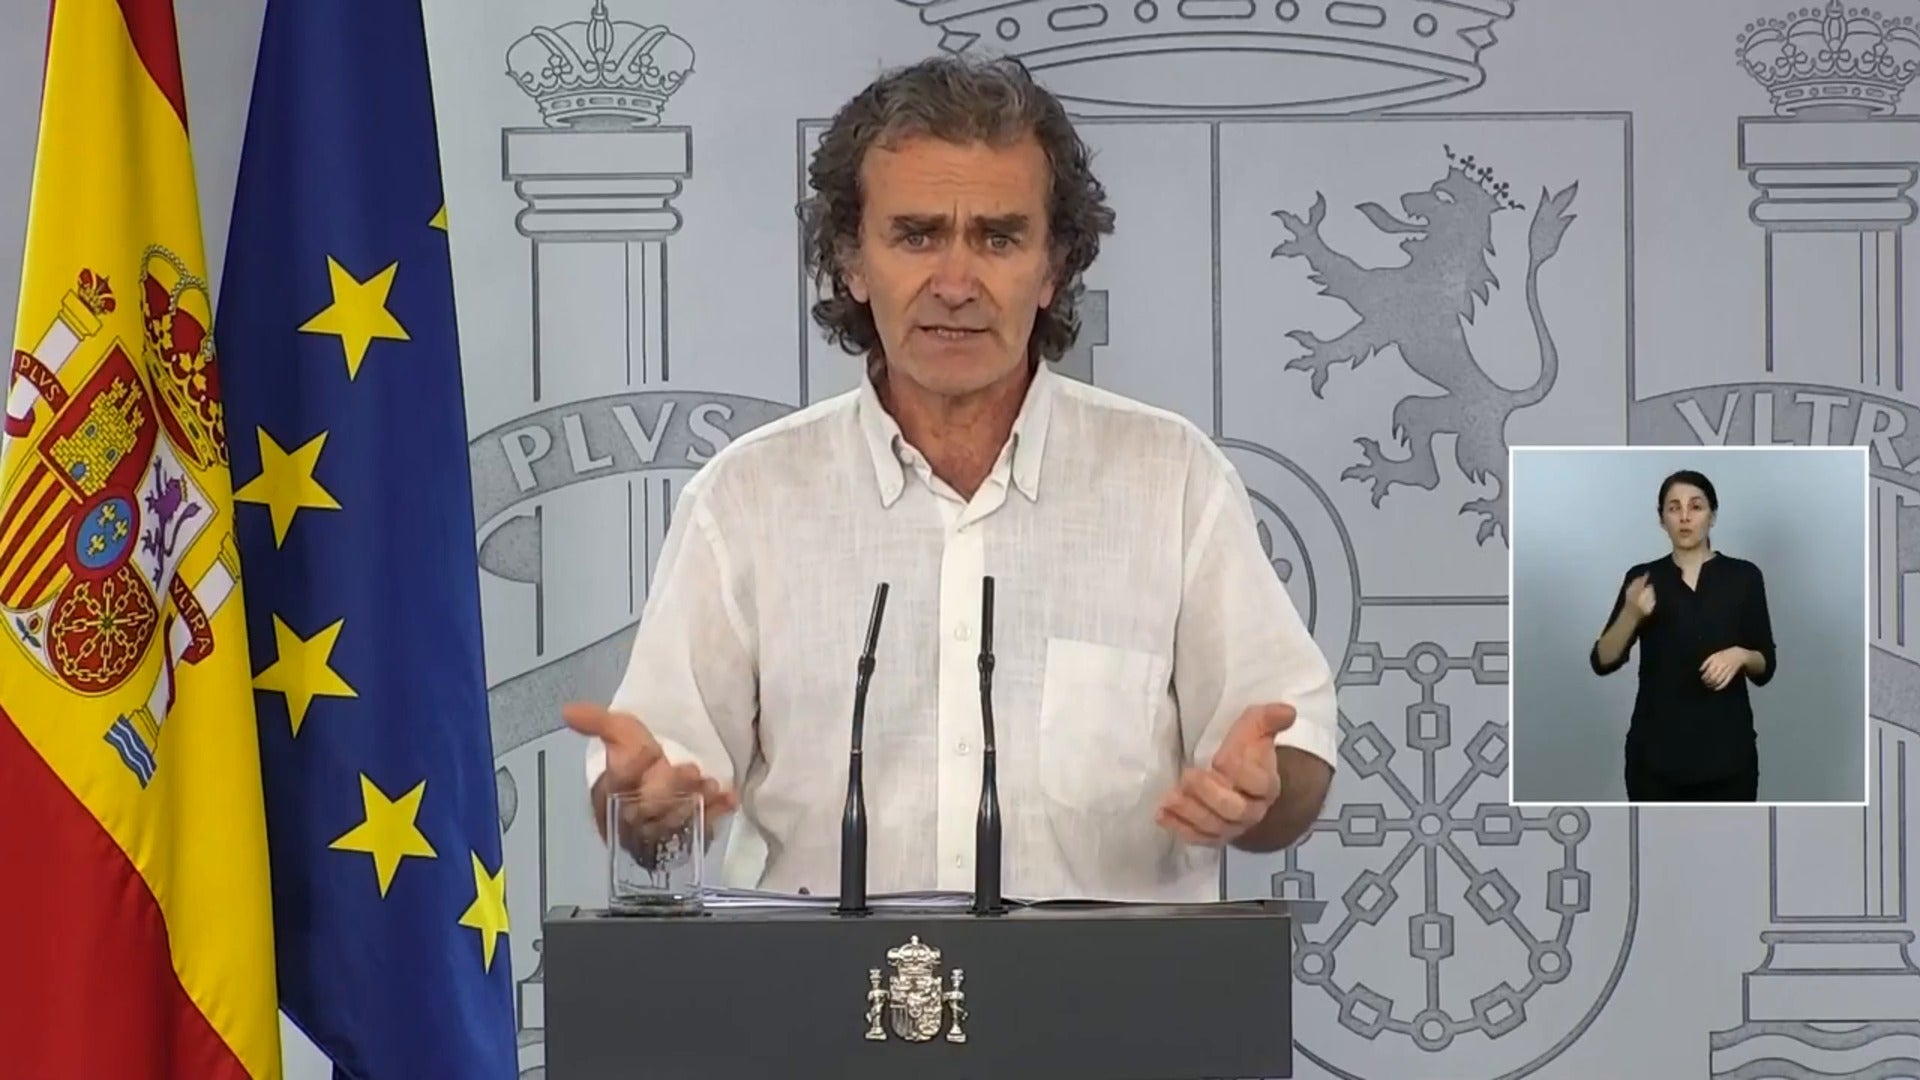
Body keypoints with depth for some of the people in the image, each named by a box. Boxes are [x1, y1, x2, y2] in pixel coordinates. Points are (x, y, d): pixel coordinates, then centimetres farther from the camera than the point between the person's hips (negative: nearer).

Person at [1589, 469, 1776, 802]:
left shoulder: (1743, 577, 3)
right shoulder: (1644, 578, 4)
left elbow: (1764, 668, 5)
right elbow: (1603, 662, -4)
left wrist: (1740, 655, -17)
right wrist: (1632, 614, -22)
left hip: (1725, 747, 0)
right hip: (1658, 749, 0)